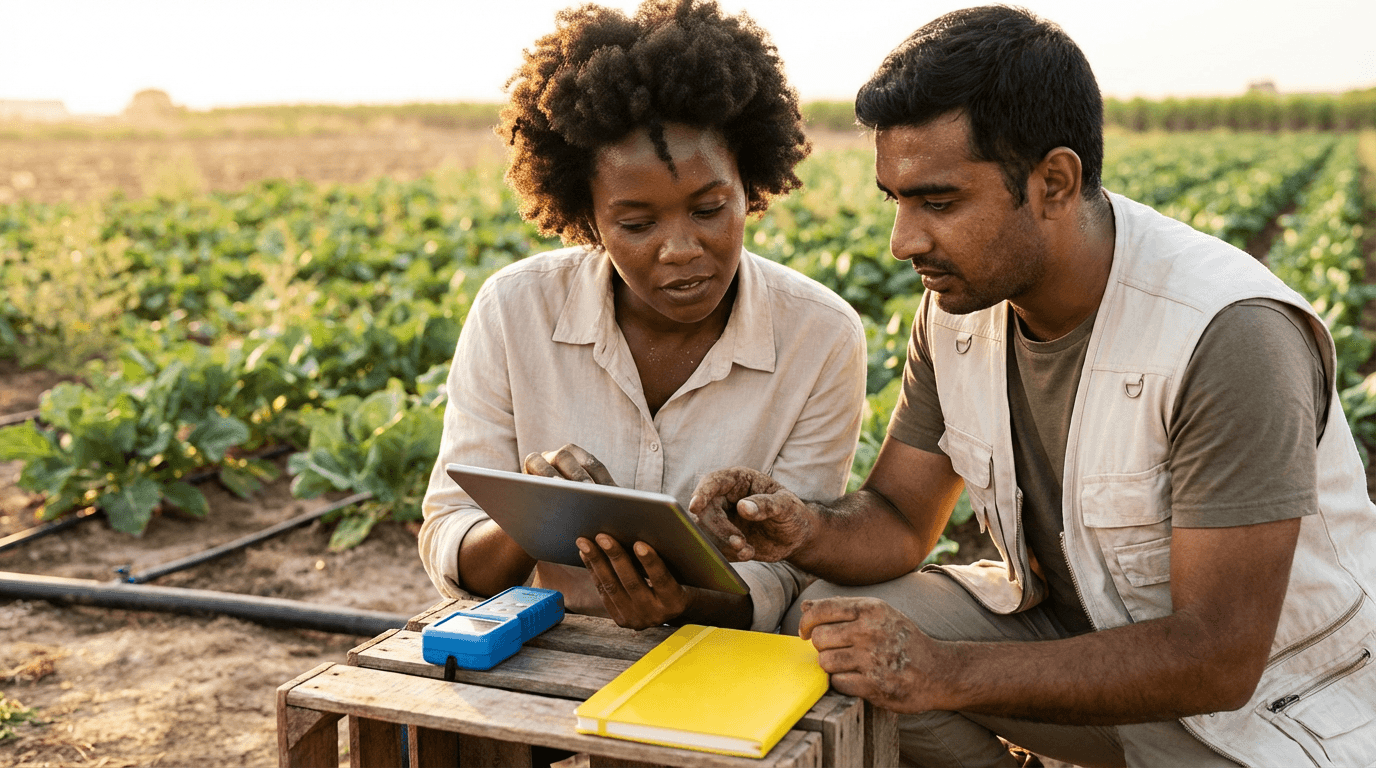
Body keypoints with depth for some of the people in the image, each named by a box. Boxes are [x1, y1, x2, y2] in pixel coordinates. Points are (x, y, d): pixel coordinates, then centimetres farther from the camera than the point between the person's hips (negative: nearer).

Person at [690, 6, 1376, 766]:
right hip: (1084, 628, 6)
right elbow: (899, 520, 0)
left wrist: (945, 673, -35)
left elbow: (1219, 659, -29)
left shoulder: (1227, 334, -30)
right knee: (829, 624, -12)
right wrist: (807, 530, -24)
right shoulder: (962, 298, -7)